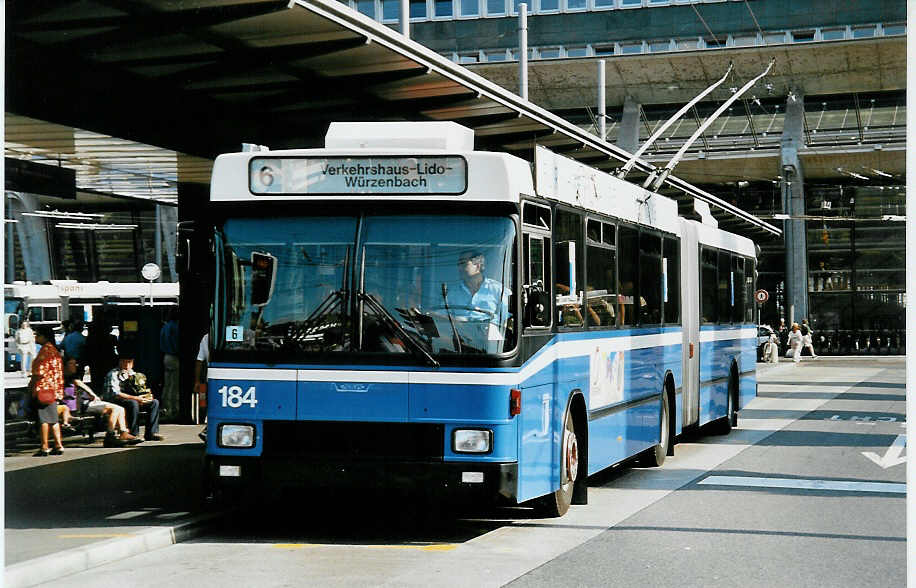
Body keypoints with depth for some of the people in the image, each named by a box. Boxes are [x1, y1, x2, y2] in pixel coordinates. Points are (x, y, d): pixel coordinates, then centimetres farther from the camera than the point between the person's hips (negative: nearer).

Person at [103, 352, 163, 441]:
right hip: (115, 402, -7)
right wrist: (135, 398, -28)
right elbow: (115, 394, -21)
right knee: (133, 403, -37)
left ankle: (151, 433, -15)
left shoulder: (133, 374, 17)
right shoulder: (113, 374, -8)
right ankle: (133, 434, -31)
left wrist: (147, 396, -5)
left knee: (154, 402, -8)